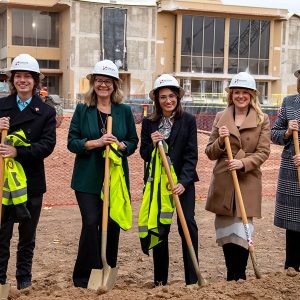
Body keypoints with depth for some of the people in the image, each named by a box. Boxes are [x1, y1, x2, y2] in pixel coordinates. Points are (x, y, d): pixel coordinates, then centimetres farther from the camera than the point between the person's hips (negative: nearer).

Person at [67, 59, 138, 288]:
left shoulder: (124, 111, 7)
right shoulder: (82, 110, 3)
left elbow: (133, 142, 9)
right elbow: (72, 142, -2)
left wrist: (121, 145, -13)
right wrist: (96, 143, -18)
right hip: (88, 178, -2)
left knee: (112, 225, 7)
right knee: (91, 223, -10)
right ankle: (84, 277, 4)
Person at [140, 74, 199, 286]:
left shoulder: (188, 120, -2)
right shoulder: (149, 123, 3)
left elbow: (191, 155, -7)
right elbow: (144, 155, 5)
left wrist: (183, 181, -18)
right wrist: (152, 144, -17)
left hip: (184, 180, -2)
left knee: (188, 224, -8)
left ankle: (192, 279, 0)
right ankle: (160, 279, 17)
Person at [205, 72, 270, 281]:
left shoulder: (262, 120, 3)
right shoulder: (220, 118, 8)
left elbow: (263, 152, -3)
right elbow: (210, 153, 8)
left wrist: (243, 163, -19)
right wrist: (220, 140, -12)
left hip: (248, 181, -2)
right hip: (223, 182, 3)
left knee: (241, 230, -7)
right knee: (226, 230, 9)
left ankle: (238, 277, 5)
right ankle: (233, 276, 24)